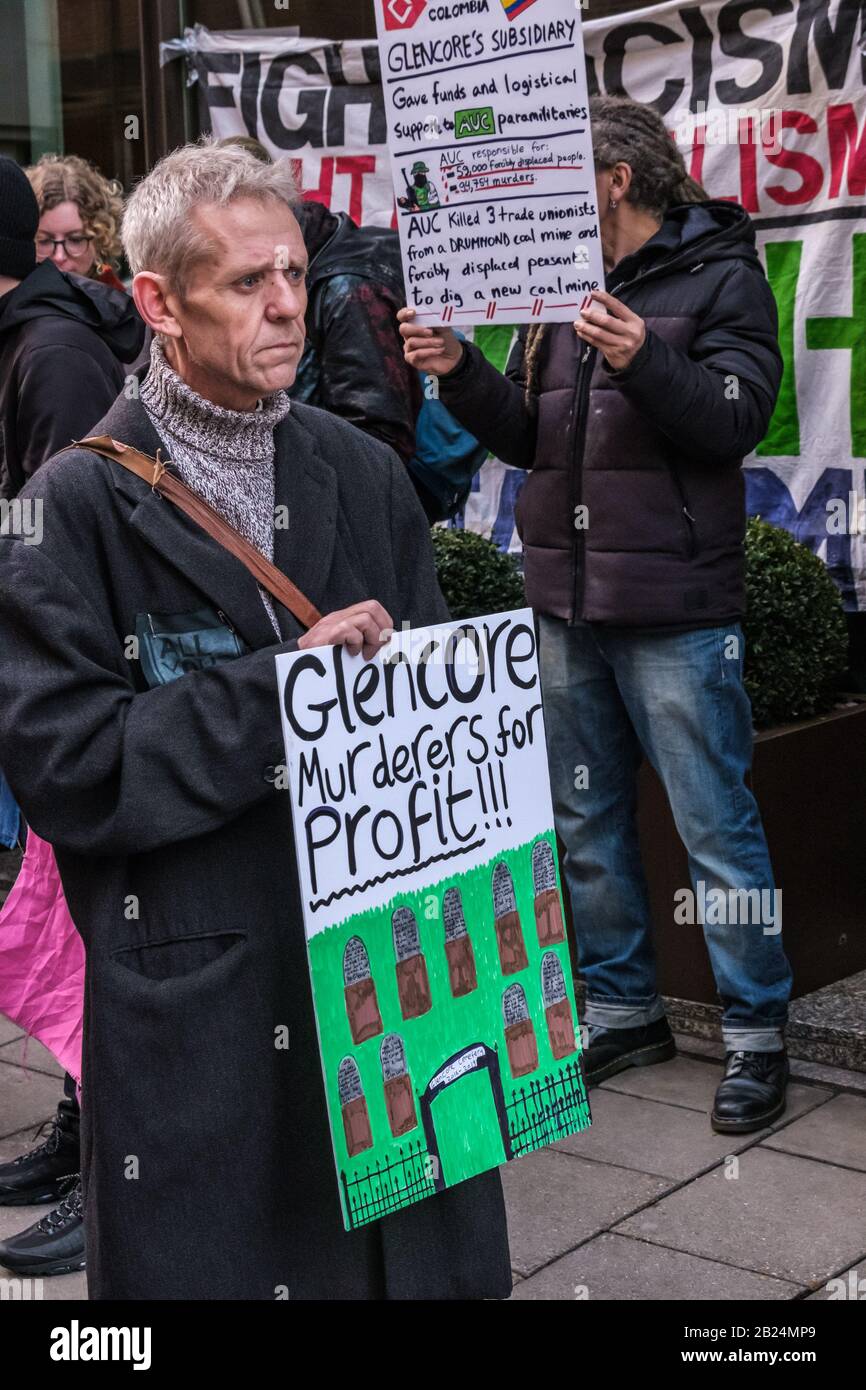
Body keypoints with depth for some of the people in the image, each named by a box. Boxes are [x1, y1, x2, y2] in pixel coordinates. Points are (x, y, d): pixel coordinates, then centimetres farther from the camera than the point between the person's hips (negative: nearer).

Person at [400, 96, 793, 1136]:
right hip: (567, 604, 7)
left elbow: (734, 419, -15)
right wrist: (461, 374, -3)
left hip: (674, 610, -7)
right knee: (586, 824, 14)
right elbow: (527, 436, 13)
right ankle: (623, 1008, 28)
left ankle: (756, 1034, 11)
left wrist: (645, 362, -30)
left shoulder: (719, 277, -4)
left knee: (716, 828, -1)